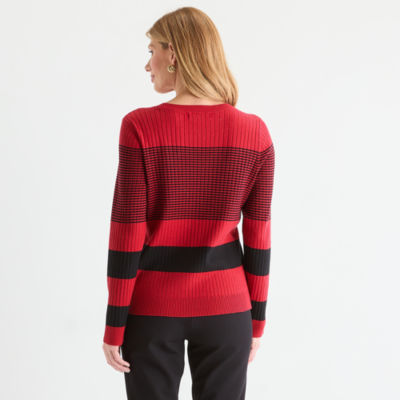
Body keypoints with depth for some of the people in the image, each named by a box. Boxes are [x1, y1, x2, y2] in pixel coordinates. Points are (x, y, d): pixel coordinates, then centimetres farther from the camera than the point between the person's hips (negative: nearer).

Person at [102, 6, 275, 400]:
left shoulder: (140, 126, -14)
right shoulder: (254, 132, -6)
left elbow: (127, 234, -13)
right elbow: (258, 237, -3)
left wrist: (114, 325, -3)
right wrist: (256, 319, 8)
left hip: (152, 306, -2)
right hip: (224, 305, 2)